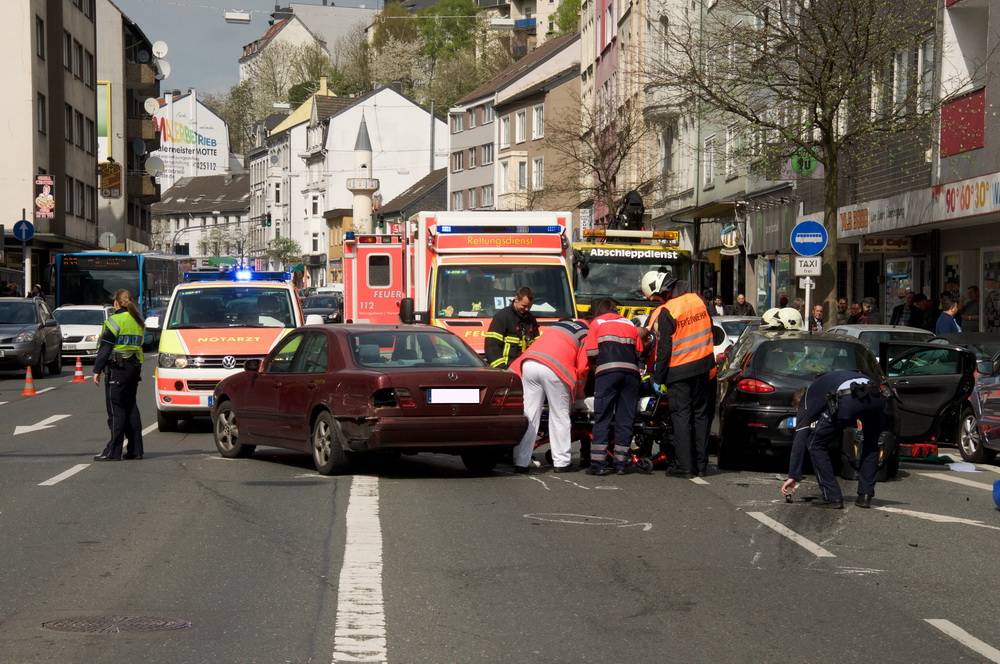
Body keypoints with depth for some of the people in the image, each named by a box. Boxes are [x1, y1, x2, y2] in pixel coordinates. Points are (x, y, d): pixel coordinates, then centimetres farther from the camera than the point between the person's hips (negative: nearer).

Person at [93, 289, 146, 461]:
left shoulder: (115, 321, -10)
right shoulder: (138, 321, 14)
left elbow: (105, 349, -12)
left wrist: (97, 370, -8)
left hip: (117, 368, -8)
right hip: (135, 368, 8)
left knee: (116, 409, -6)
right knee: (131, 407, 12)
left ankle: (113, 451, -6)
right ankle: (135, 449, 13)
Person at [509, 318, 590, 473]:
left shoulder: (556, 325, 34)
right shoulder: (585, 336, 17)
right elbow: (582, 367, 9)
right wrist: (579, 393, 24)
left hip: (529, 364, 5)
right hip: (553, 369, -5)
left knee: (528, 415, 7)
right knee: (560, 417, 8)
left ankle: (520, 463, 4)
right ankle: (561, 463, 9)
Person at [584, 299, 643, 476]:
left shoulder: (596, 323, 16)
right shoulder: (630, 324, 25)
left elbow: (592, 352, 5)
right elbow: (639, 351, 17)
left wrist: (595, 366, 23)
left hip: (607, 370, -3)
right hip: (631, 371, 3)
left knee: (603, 417, -3)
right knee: (625, 418, 5)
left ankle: (598, 463, -8)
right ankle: (620, 463, 4)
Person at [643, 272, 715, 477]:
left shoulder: (666, 312, -16)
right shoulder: (696, 299, 4)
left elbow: (664, 348, -16)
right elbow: (709, 329, 14)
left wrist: (658, 378, -8)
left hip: (679, 371, -6)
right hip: (703, 366, 6)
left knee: (681, 416, 0)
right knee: (701, 414, 12)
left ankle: (685, 466, -2)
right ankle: (701, 463, 16)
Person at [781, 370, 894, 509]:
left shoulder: (808, 396, 29)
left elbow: (800, 439, 20)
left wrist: (793, 476, 19)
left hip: (847, 400, -5)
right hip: (876, 397, 5)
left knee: (816, 444, 15)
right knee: (871, 445, 31)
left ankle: (832, 497, 11)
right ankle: (865, 496, 25)